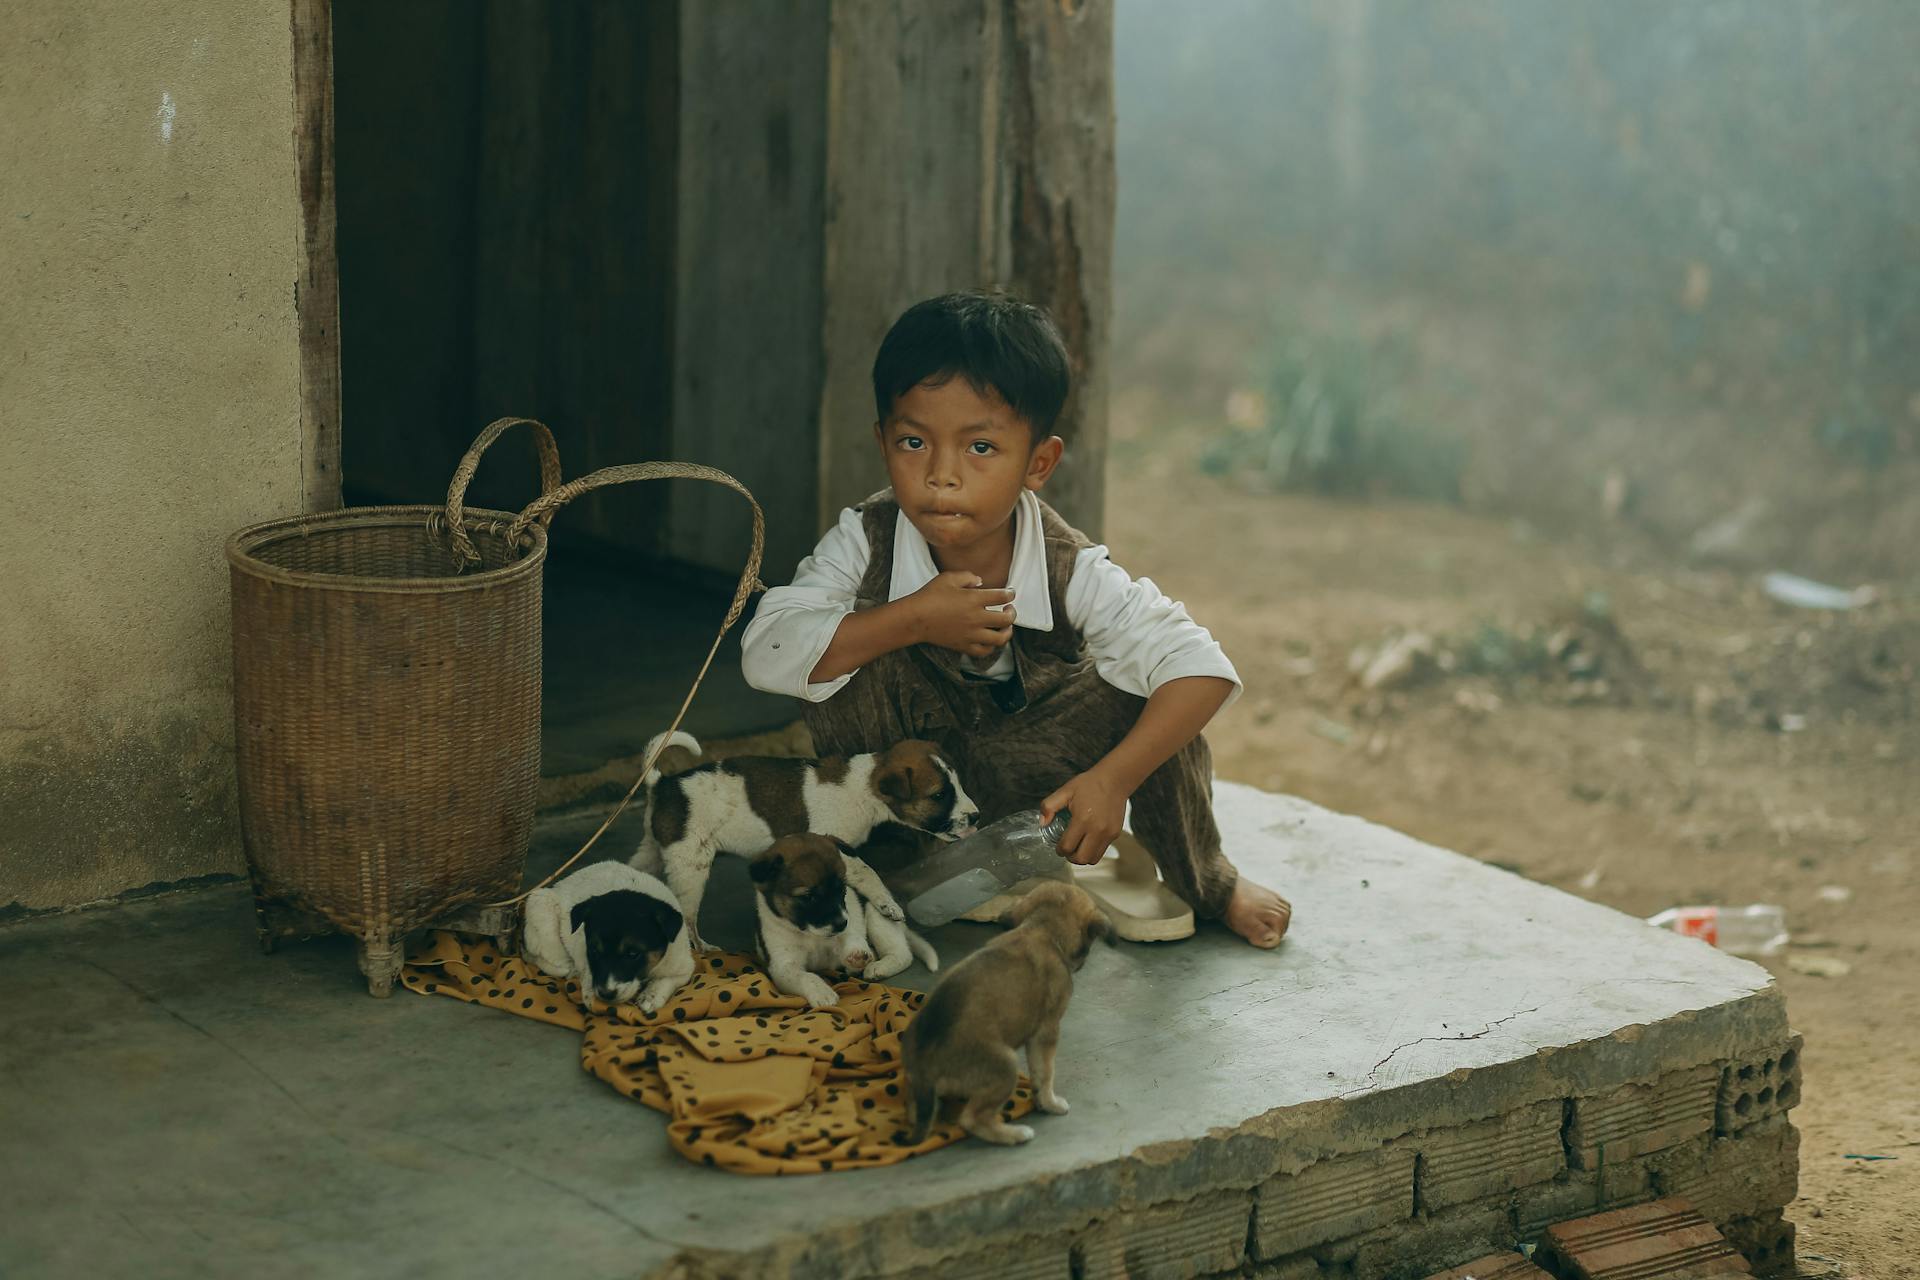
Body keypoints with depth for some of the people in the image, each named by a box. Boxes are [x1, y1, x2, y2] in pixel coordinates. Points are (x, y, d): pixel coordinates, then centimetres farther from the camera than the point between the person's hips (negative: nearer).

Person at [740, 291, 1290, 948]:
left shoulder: (1073, 574, -28)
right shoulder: (865, 543, -26)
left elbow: (1204, 671, -33)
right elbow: (766, 654, -33)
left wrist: (1111, 779, -44)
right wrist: (914, 620, -40)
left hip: (1029, 772, 1)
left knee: (1138, 695, -26)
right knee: (854, 658, -29)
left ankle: (1204, 883, 1)